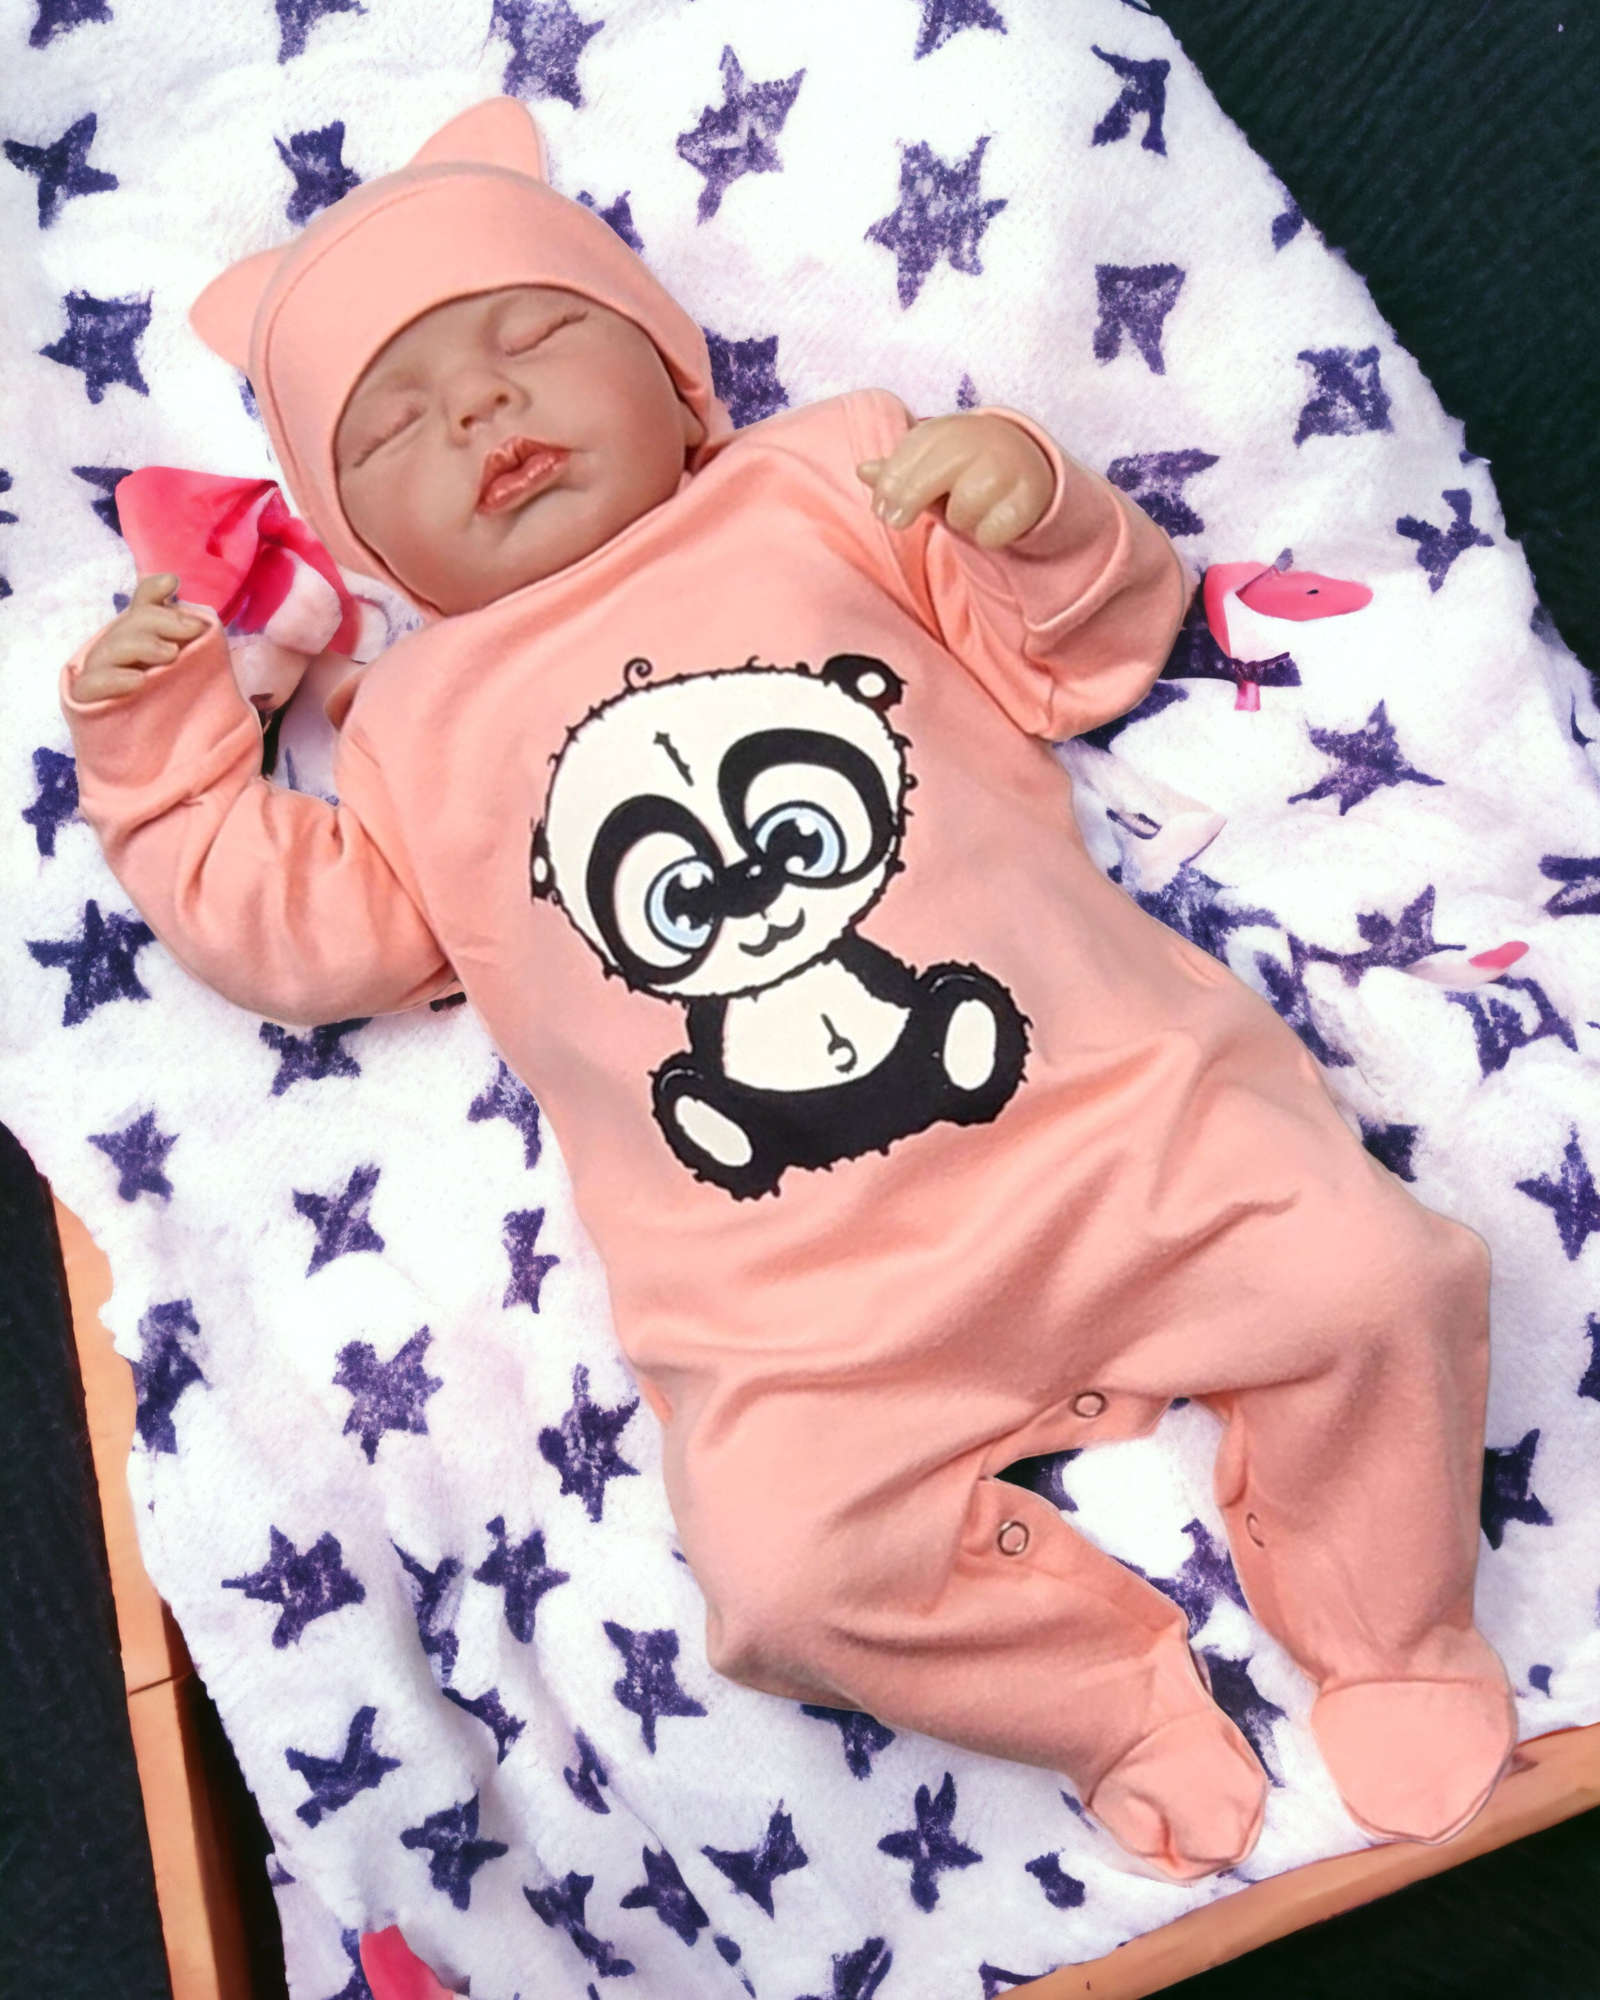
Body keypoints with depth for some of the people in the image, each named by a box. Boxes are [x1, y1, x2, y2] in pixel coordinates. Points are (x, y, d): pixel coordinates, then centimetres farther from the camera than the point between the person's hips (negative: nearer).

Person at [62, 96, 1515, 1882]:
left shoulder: (828, 483, 13)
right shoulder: (426, 718, 17)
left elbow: (1093, 653, 12)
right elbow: (304, 930, 14)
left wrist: (1036, 509, -7)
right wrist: (162, 755, 9)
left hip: (1117, 1124, 0)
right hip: (804, 1314, 1)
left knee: (1371, 1277, -14)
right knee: (786, 1566, -19)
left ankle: (1390, 1645, 16)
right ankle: (1120, 1696, 10)